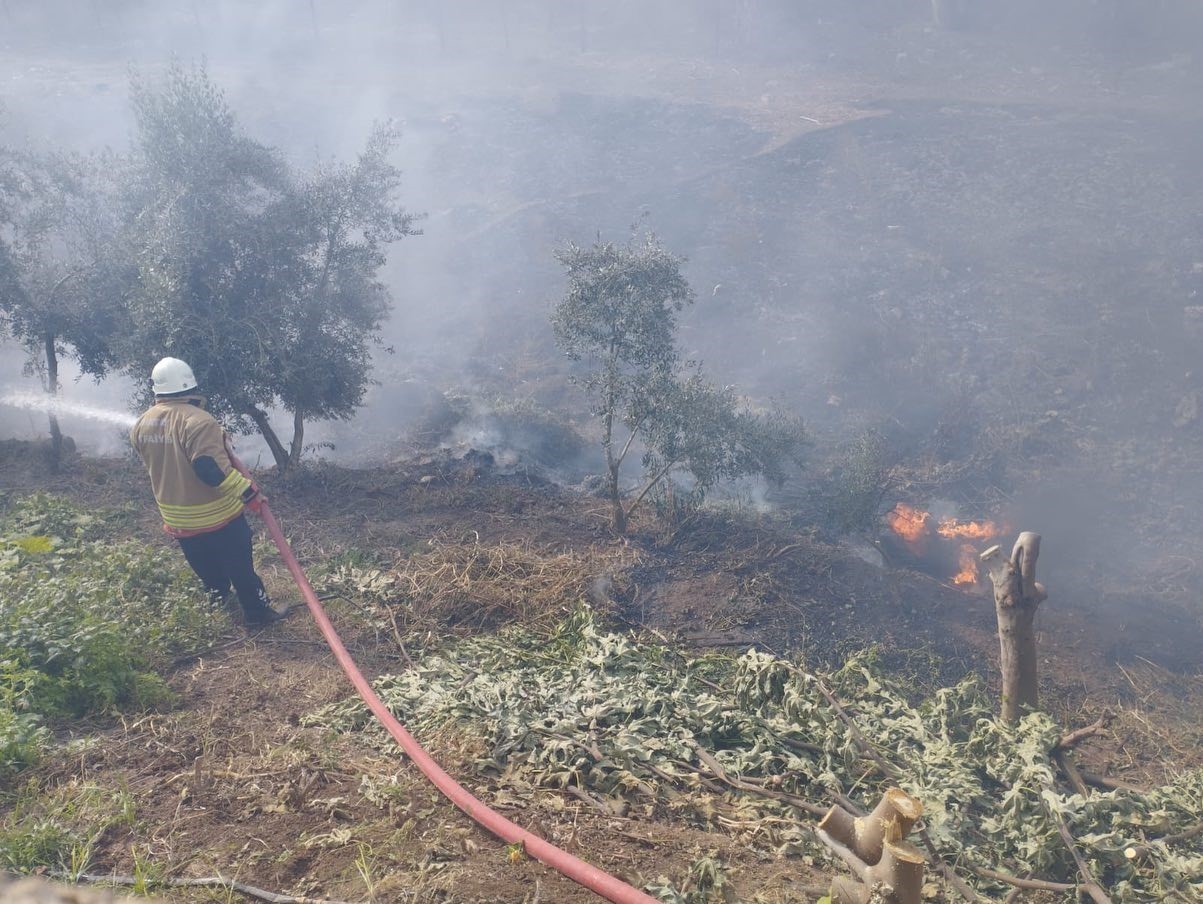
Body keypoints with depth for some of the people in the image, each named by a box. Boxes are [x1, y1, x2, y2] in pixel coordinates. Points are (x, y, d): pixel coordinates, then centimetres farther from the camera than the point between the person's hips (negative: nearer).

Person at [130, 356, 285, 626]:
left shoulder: (141, 425, -1)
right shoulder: (198, 421, -26)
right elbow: (212, 470, -33)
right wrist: (248, 491, -24)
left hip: (176, 519, 7)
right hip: (216, 515, -7)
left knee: (204, 564, 28)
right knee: (240, 566, 9)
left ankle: (218, 594, 49)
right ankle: (258, 612, 20)